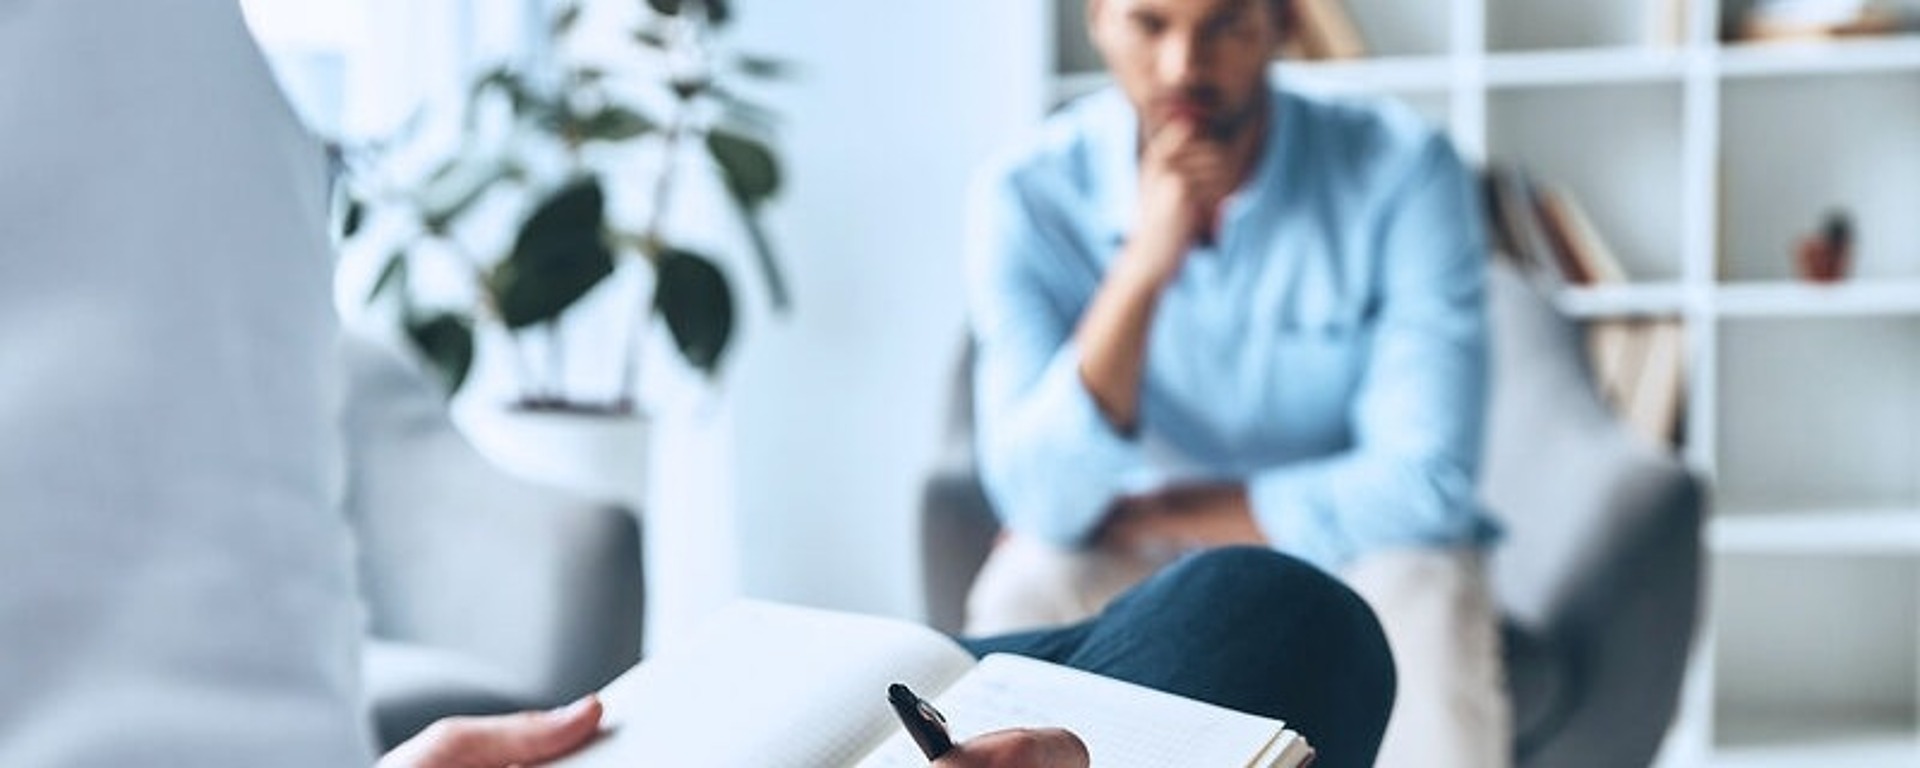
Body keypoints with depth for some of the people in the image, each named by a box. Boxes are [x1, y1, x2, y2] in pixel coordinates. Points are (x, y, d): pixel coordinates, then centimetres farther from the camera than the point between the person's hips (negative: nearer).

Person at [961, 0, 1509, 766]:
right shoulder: (1031, 196, -14)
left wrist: (1144, 516, -16)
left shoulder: (1400, 171, -17)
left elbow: (1423, 482, -21)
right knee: (1025, 594, -29)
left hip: (1347, 562, 0)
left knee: (1420, 595, -32)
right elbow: (1042, 501, -21)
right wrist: (1144, 267, -33)